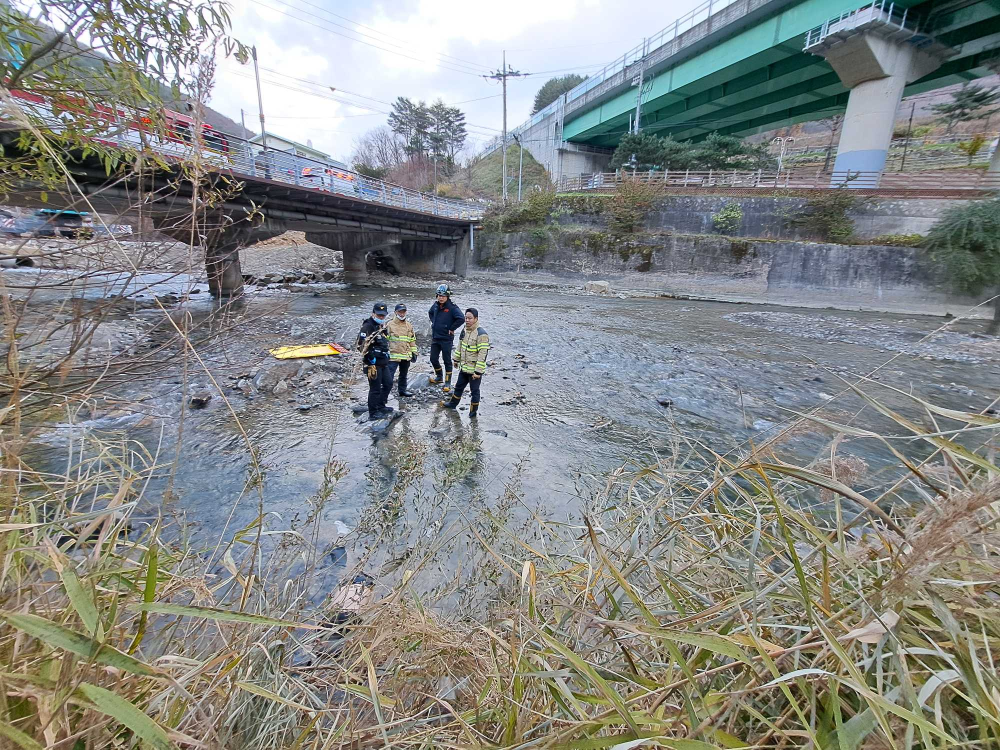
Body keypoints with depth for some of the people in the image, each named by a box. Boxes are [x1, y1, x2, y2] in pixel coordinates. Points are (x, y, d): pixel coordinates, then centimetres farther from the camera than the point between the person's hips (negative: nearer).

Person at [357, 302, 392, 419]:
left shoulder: (382, 326, 16)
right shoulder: (367, 327, -14)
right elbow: (362, 344, -21)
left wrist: (386, 354, 23)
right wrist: (371, 357, -22)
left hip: (383, 362, 10)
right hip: (373, 363, -10)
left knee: (388, 383, 18)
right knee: (375, 388, -3)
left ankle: (381, 406, 33)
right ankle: (373, 413, 8)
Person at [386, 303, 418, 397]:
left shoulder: (409, 325, 11)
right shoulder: (390, 324, -6)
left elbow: (412, 340, 17)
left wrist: (414, 352, 15)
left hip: (406, 356, 6)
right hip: (393, 356, -5)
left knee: (403, 375, 20)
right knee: (389, 376, -9)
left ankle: (402, 390, 36)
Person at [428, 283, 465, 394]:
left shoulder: (452, 307, -15)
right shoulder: (436, 305, 6)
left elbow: (461, 319, -27)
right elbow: (430, 313, 27)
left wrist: (452, 329, -19)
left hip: (446, 339, -6)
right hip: (435, 337, 6)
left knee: (447, 361, 3)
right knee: (433, 358, 12)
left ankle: (447, 383, 13)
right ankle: (439, 376, 37)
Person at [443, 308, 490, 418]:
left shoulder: (481, 334, -23)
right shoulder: (465, 330, 4)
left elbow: (483, 354, -24)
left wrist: (478, 371, -24)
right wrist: (456, 360, 23)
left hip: (475, 370, -8)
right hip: (464, 368, 8)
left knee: (474, 391, 8)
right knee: (459, 386, 24)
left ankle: (473, 411, 23)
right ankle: (453, 403, 43)